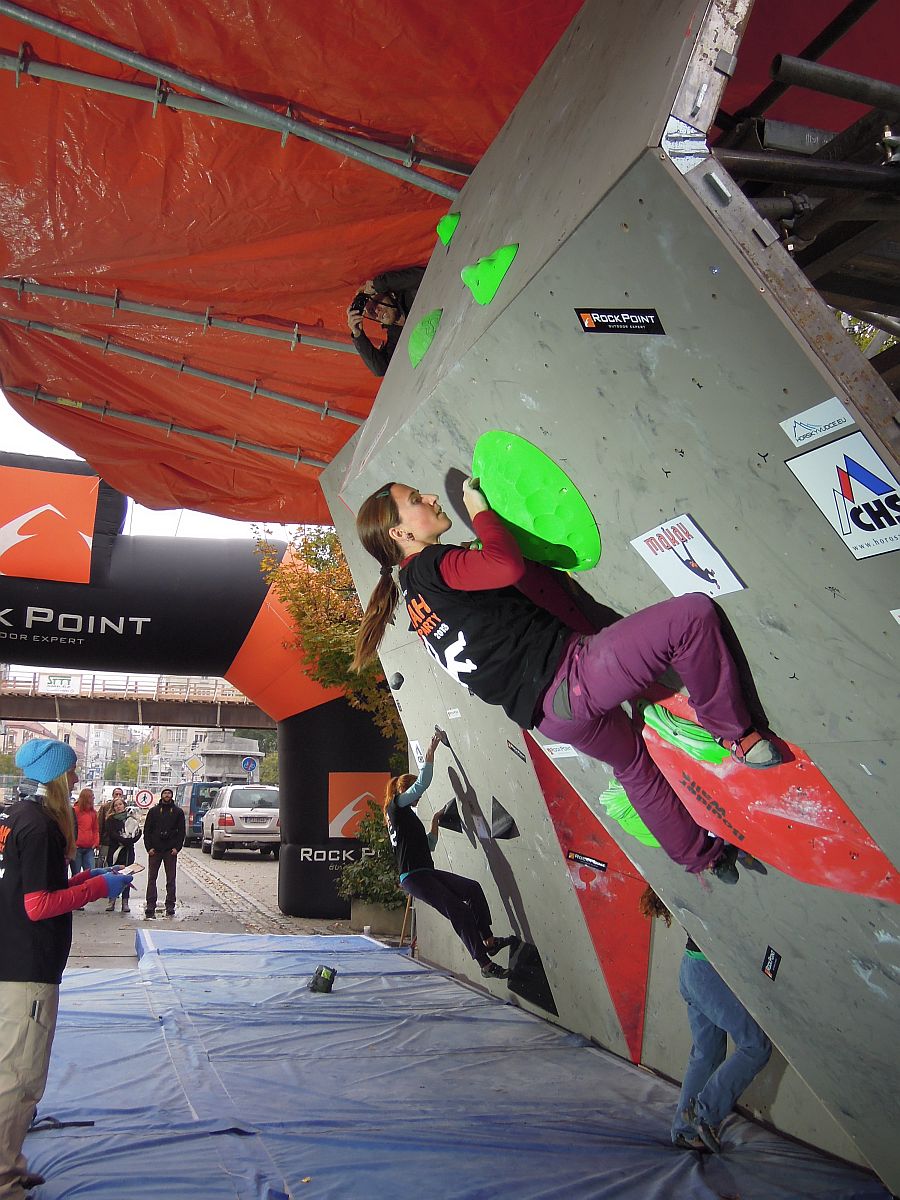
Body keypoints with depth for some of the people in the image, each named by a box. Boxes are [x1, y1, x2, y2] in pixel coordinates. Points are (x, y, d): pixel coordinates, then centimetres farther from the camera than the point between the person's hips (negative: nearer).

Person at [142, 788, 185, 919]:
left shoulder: (178, 812, 7)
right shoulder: (153, 811, 7)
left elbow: (181, 831, 5)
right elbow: (147, 830, 5)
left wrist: (177, 847, -6)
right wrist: (149, 847, -5)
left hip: (171, 851, 0)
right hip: (155, 850, 0)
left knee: (171, 880, 3)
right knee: (151, 879, 0)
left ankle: (170, 907, 8)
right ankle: (150, 907, 3)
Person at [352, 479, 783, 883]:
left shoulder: (415, 591, 16)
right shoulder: (429, 566, -12)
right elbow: (508, 566, -28)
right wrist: (480, 510, -10)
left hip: (546, 712, 10)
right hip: (566, 672, -10)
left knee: (630, 761, 32)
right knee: (693, 613, -12)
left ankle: (702, 854, 48)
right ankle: (736, 735, 4)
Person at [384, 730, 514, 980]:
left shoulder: (406, 816, 25)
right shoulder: (396, 806, 0)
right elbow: (422, 782, -10)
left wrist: (434, 823, 20)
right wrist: (430, 751, -6)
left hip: (427, 872, 9)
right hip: (413, 877, -9)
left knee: (473, 888, -3)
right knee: (458, 911, -15)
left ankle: (488, 941, -6)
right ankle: (485, 964, -13)